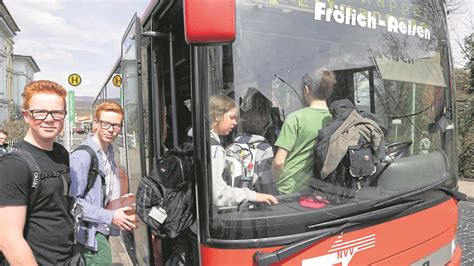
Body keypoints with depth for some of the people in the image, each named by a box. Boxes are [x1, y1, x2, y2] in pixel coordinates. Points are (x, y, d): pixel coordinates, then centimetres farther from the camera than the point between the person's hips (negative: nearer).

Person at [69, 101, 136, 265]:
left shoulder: (109, 154, 9)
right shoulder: (82, 156, -18)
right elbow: (73, 201, -24)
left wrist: (119, 201, 3)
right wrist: (110, 217, -21)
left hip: (102, 232, 9)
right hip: (90, 234, -9)